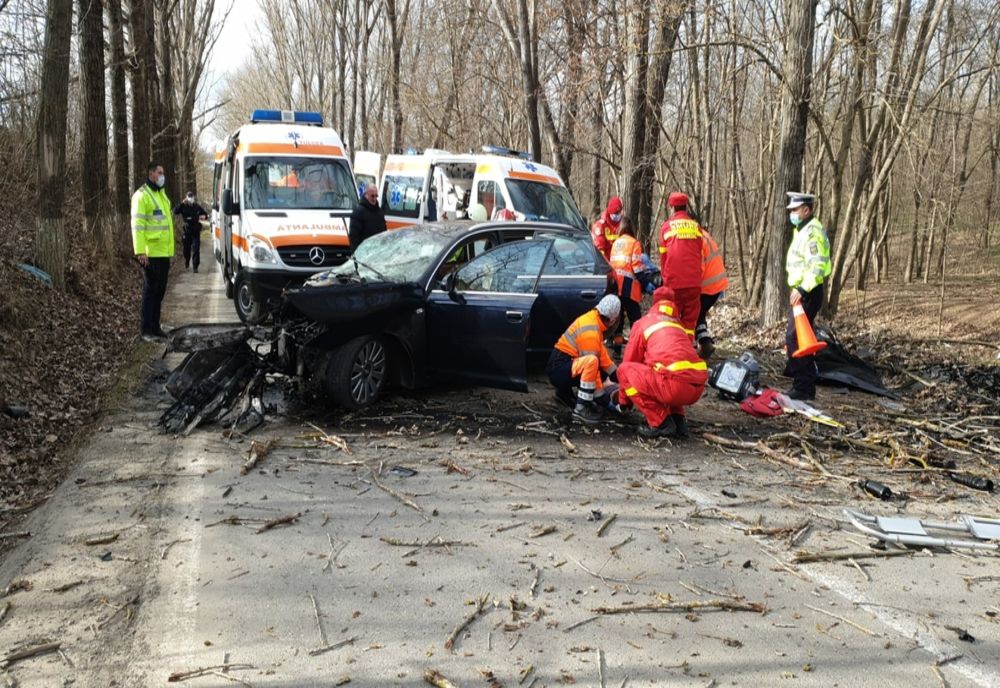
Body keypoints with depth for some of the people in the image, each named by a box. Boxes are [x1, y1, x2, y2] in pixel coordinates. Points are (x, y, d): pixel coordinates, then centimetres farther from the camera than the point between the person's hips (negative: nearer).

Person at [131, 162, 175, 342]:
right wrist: (140, 251, -22)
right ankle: (146, 329, 1)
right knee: (150, 291, -5)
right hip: (151, 253, -8)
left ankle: (155, 326, 20)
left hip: (164, 252, 8)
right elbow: (137, 225, -15)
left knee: (160, 291, 12)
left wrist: (170, 249, 22)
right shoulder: (142, 195, -9)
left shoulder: (161, 194, 19)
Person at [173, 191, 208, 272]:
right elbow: (175, 211, -12)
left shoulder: (197, 207, 7)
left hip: (196, 231, 0)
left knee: (196, 249, -8)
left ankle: (195, 266, -8)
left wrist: (204, 216, -7)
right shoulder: (183, 206, 3)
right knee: (186, 248, 11)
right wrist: (182, 203, -16)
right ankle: (186, 262, 37)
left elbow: (205, 214, 17)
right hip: (187, 231, 0)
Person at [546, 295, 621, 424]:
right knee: (591, 361, -34)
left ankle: (565, 391, 18)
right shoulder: (590, 332, -22)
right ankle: (581, 408, -25)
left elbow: (602, 353, 14)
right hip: (559, 369, -10)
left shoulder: (593, 317, 5)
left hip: (567, 363, 10)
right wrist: (601, 397, -13)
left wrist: (616, 375, 14)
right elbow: (591, 363, -20)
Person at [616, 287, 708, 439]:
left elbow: (629, 362, 23)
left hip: (676, 385, -7)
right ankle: (678, 420, 15)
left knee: (624, 370, 11)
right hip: (698, 388, 7)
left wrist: (624, 401, 37)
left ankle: (660, 423, 1)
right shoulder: (679, 325, 32)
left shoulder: (643, 323, 17)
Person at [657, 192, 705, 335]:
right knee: (690, 318, 8)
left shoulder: (666, 226, 2)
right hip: (694, 280, 2)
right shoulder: (696, 226, 7)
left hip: (673, 280, -2)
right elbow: (700, 253, 11)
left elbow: (663, 255, 5)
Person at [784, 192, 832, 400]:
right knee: (794, 338, 19)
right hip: (801, 291, 11)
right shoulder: (802, 230, 18)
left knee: (795, 338, -12)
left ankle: (803, 388, -9)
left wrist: (802, 290, -31)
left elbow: (817, 267, -25)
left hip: (807, 293, -11)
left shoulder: (813, 232, -16)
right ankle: (804, 385, 32)